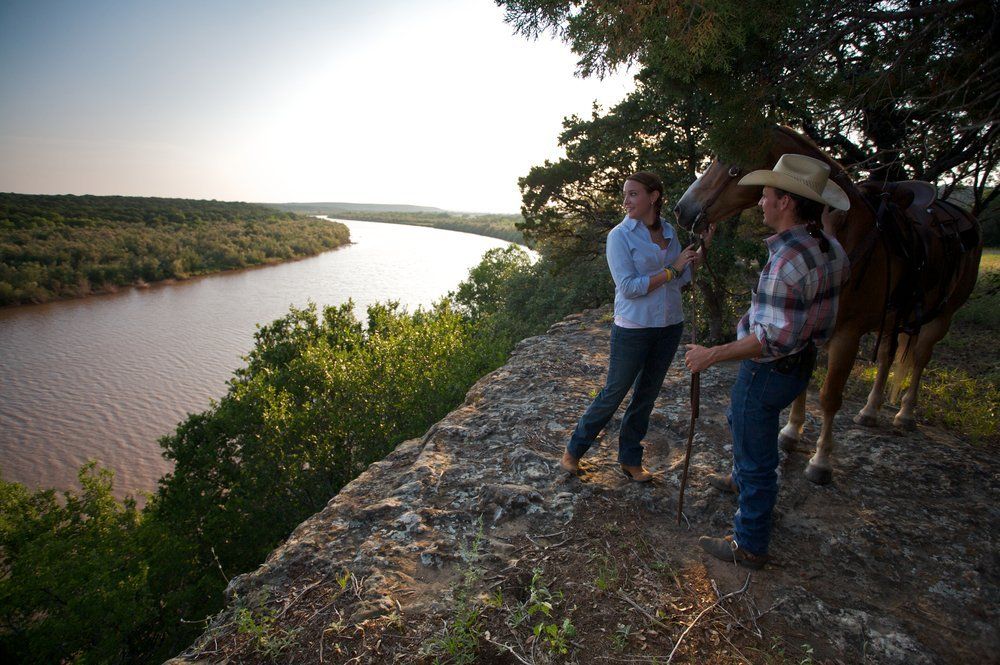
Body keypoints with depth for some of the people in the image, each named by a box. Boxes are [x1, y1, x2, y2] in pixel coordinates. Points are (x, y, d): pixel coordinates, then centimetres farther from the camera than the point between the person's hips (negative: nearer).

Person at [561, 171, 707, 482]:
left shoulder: (669, 232, 6)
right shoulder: (620, 235, -11)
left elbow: (680, 279, 10)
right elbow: (628, 287, -19)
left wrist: (696, 256, -5)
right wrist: (671, 270, -18)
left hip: (670, 326, 6)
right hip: (634, 328, -5)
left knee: (646, 395, 15)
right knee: (613, 393, 4)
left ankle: (630, 459, 31)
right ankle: (574, 450, 23)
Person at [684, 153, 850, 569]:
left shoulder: (788, 258, -30)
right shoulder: (830, 249, 1)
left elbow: (773, 338, -33)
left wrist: (711, 356, -27)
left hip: (769, 370, -10)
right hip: (802, 361, 10)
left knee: (757, 457, 6)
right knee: (739, 418, 32)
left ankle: (749, 546, 24)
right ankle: (741, 480, 57)